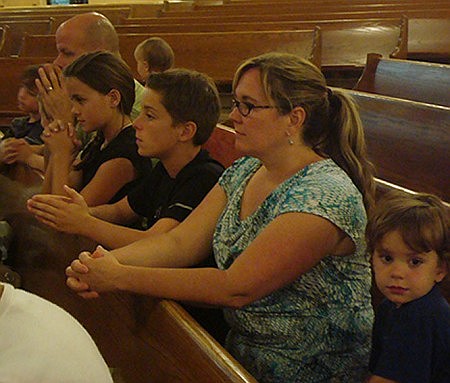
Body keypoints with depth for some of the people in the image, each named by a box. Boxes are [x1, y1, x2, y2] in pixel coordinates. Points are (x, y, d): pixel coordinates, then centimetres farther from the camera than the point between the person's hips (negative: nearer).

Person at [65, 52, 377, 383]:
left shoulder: (325, 197, -23)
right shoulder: (243, 173, 4)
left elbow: (236, 288, -27)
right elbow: (179, 242, -2)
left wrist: (120, 277, -24)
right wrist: (106, 261, -20)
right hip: (241, 355, 7)